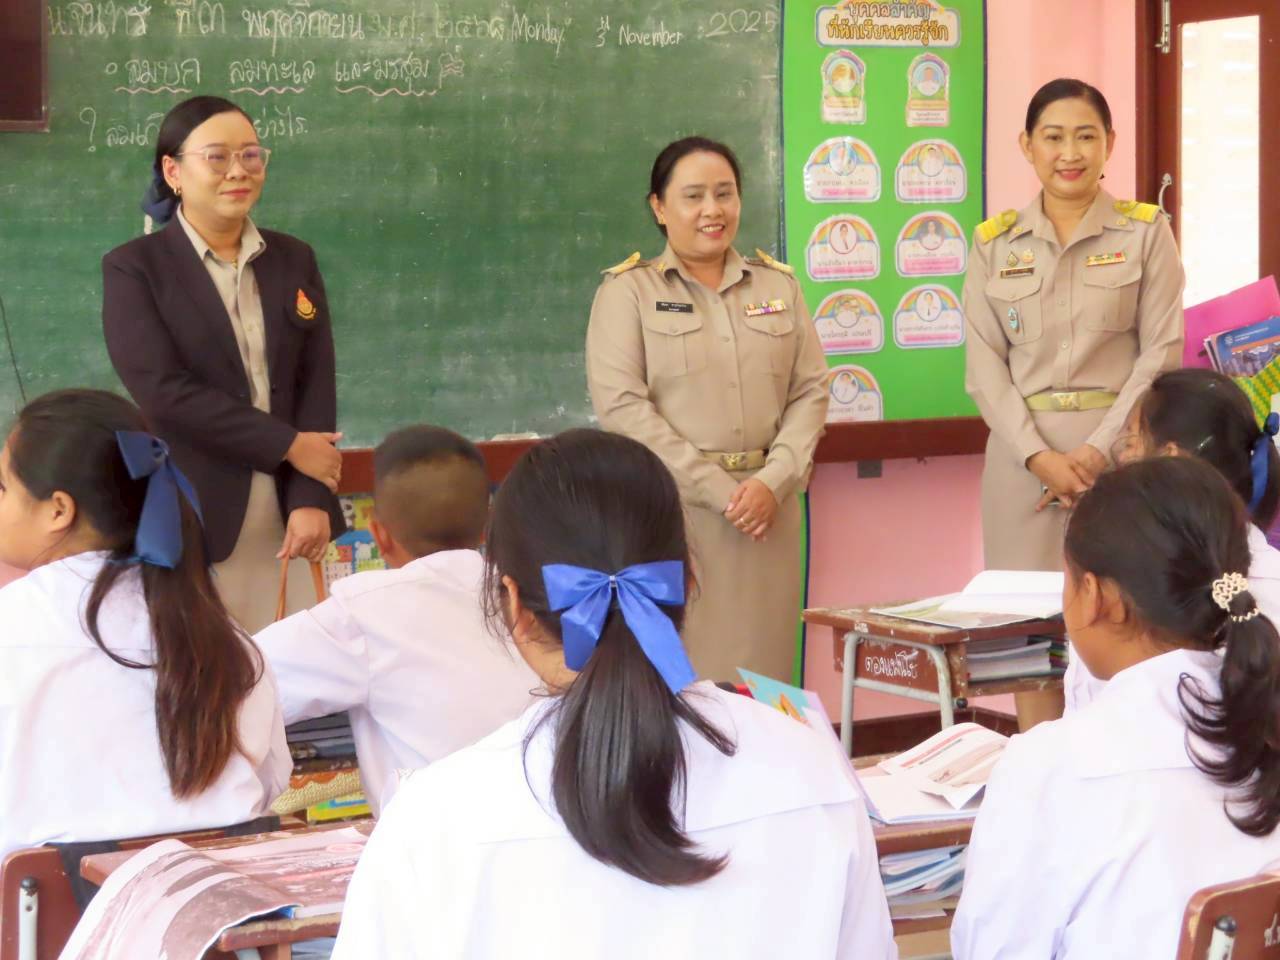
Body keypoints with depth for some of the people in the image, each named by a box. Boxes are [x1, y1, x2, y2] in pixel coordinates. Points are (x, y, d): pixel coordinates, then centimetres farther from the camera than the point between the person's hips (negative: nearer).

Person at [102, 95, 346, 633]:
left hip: (285, 514, 4)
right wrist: (289, 445, -12)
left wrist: (312, 499, -9)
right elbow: (163, 390, -12)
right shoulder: (133, 268, -1)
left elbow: (317, 384, 4)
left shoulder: (294, 260, 12)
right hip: (188, 516, -4)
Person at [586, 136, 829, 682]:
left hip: (765, 504, 4)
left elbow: (810, 392, 9)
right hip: (670, 507, -3)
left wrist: (773, 481, -8)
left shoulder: (778, 285, 14)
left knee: (759, 670, 3)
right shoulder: (628, 291, 1)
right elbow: (621, 405, -8)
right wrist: (719, 491, -13)